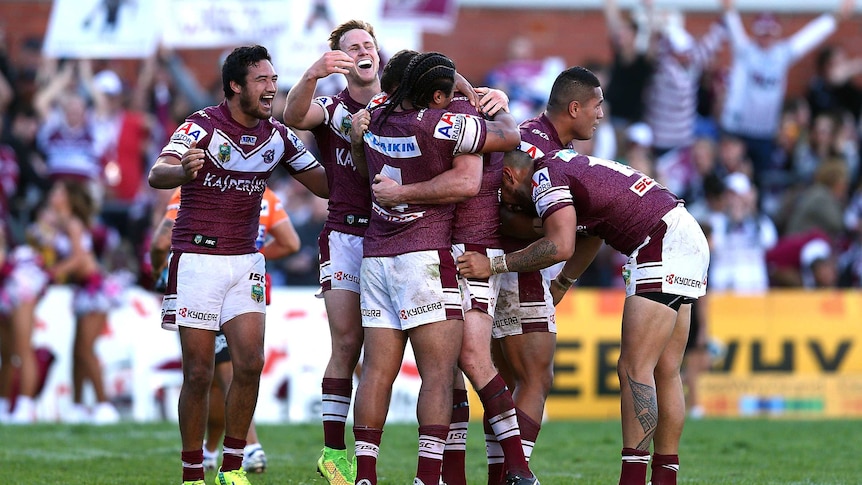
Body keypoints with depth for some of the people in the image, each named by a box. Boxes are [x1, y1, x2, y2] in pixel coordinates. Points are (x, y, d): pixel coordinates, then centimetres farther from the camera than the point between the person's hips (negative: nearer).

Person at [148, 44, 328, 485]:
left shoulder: (278, 136, 5)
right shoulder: (203, 126, -12)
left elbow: (326, 185, 11)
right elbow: (156, 175, -26)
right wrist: (184, 171, -49)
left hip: (244, 261, 4)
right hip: (196, 259, -4)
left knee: (250, 365, -6)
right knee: (199, 373, -4)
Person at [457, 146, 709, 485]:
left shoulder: (544, 177, -8)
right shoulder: (566, 164, 21)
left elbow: (561, 246, -22)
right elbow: (591, 235, 37)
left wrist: (494, 265, -15)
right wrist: (560, 285, 49)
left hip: (661, 248, -10)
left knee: (634, 369, -12)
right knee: (664, 373, 10)